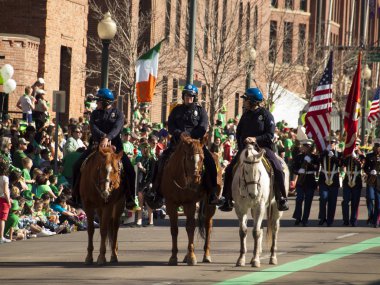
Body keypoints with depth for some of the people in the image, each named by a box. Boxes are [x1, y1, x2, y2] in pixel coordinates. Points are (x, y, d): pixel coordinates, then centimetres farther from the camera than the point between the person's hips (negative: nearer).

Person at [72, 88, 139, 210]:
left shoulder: (117, 114, 1)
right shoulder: (95, 114, 9)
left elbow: (116, 128, -18)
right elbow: (93, 128, -9)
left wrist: (107, 138, -37)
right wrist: (103, 136, -29)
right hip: (96, 145, 2)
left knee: (129, 170, -18)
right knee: (78, 166, -10)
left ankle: (130, 201, -11)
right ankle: (76, 197, 3)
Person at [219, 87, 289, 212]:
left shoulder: (266, 115, -4)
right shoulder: (246, 115, 11)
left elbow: (270, 135, -10)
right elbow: (238, 133, 17)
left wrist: (255, 139, -22)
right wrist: (241, 147, 3)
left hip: (263, 147, -4)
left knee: (278, 170, -24)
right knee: (230, 170, -8)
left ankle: (281, 199, -13)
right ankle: (228, 200, 1)